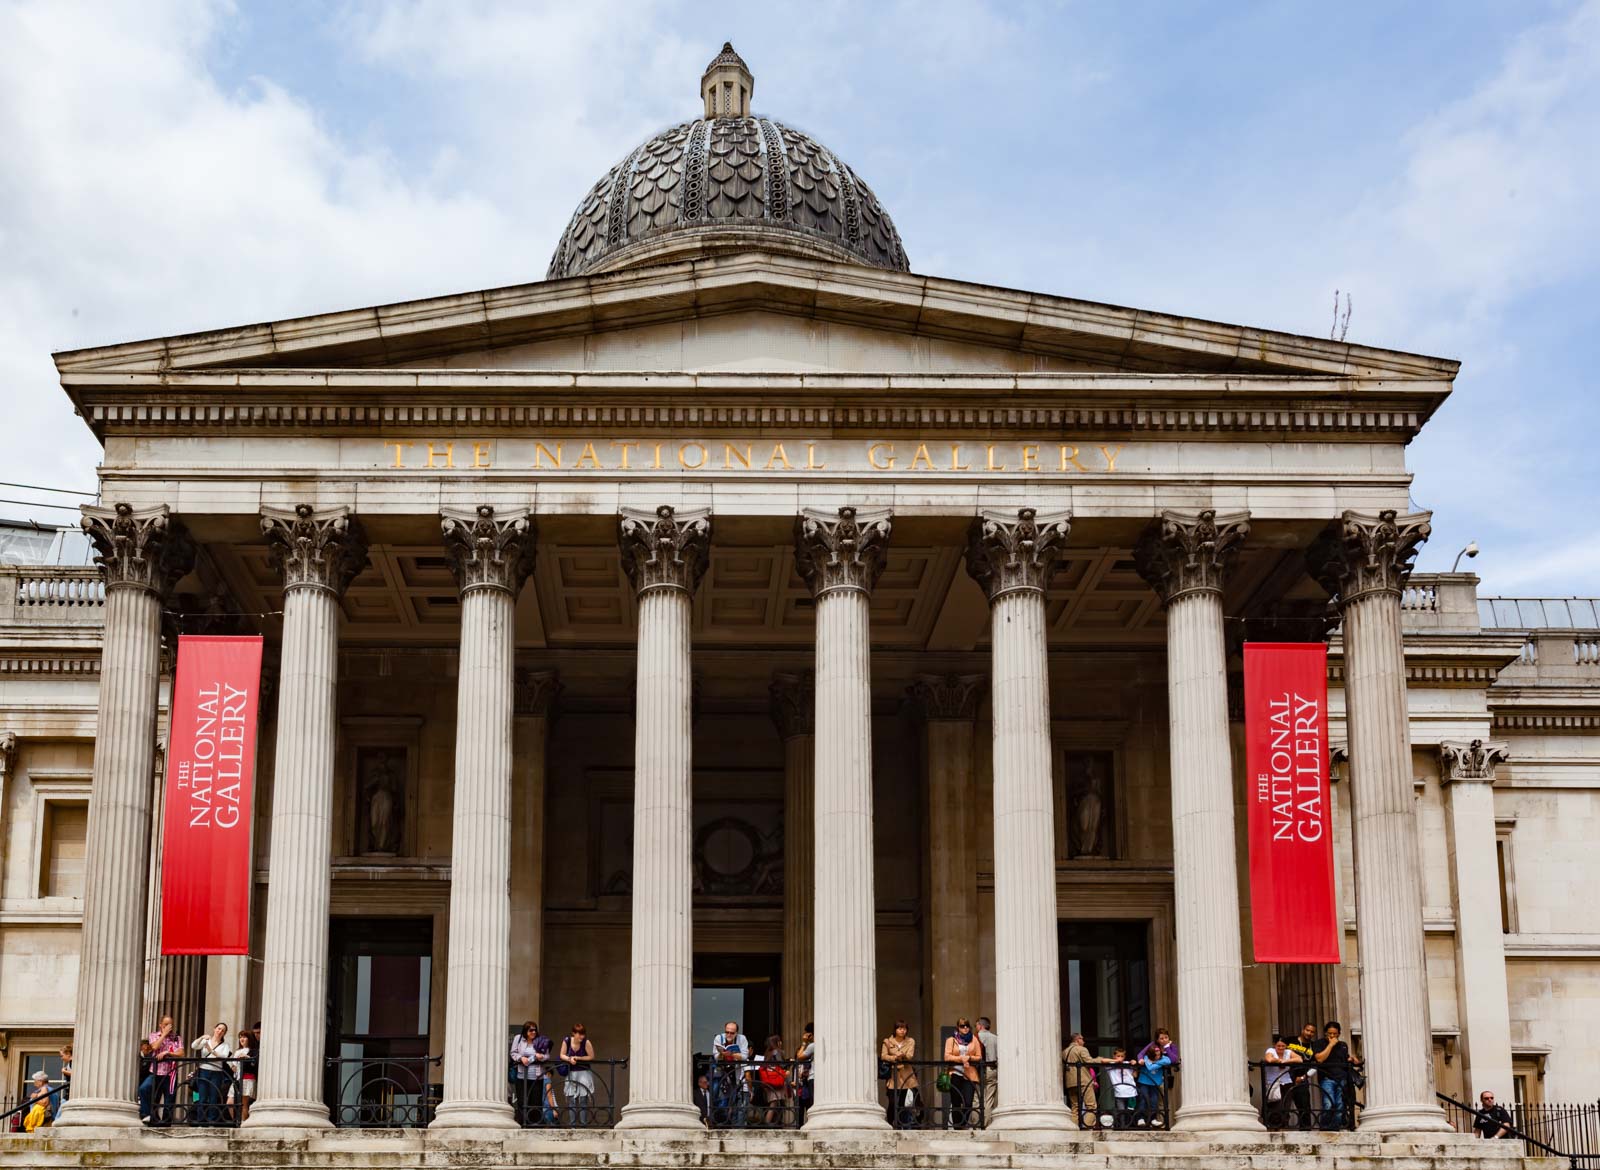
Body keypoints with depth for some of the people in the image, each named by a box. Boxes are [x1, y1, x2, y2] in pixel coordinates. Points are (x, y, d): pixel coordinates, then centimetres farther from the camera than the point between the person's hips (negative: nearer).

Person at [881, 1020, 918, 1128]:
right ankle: (891, 1126, 1)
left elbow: (910, 1056, -5)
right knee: (892, 1103, -6)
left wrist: (903, 1056, -27)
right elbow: (883, 1056, -3)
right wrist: (894, 1058, -22)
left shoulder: (910, 1041, 9)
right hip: (892, 1076, -1)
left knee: (905, 1103, -4)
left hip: (906, 1076, 1)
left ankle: (906, 1127, 1)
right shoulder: (887, 1041, 8)